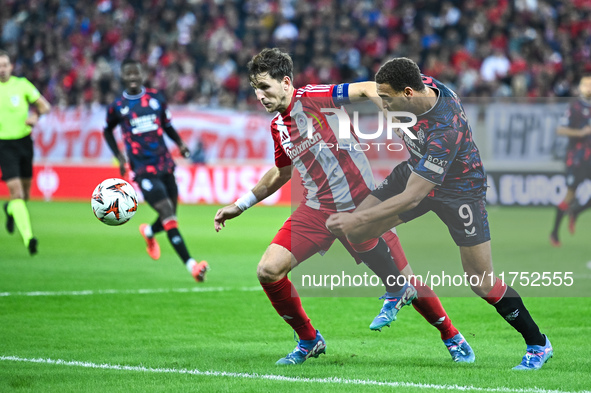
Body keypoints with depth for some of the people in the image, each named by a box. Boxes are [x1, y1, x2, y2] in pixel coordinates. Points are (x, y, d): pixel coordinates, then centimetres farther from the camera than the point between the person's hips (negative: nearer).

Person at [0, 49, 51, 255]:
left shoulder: (21, 84, 1)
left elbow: (44, 106, 6)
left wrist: (35, 116, -15)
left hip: (24, 141, 3)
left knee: (25, 193, 11)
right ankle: (28, 237, -21)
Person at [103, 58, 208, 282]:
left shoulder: (156, 98, 8)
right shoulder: (117, 107, 1)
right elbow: (108, 131, 18)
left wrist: (180, 143, 3)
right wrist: (119, 156, 6)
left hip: (164, 165, 4)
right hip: (143, 170, -4)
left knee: (170, 217, 9)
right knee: (168, 215, -18)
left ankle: (148, 232, 46)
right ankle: (190, 265, -24)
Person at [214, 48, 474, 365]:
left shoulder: (311, 98, -13)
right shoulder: (277, 126, 8)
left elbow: (367, 89, -19)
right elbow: (280, 173, 25)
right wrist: (239, 205, 26)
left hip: (360, 204, -6)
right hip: (316, 209, 6)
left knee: (403, 278, 0)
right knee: (268, 271, -11)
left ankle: (452, 336, 23)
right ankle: (308, 340, 9)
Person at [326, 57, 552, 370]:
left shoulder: (444, 131, -40)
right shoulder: (423, 85, -19)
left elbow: (412, 197, -38)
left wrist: (358, 218, -35)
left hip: (459, 189, -7)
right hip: (417, 170, 7)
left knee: (482, 283, -6)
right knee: (351, 232, -4)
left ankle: (538, 344, 14)